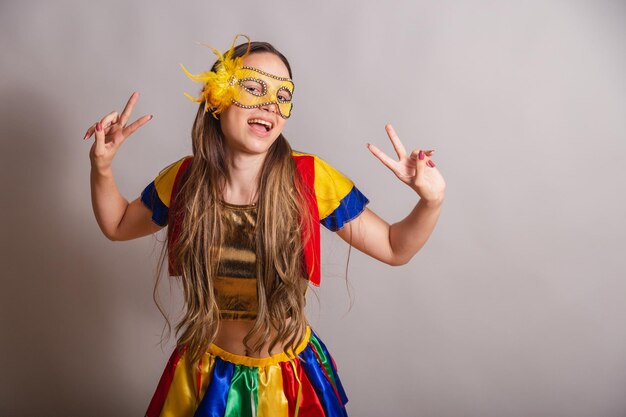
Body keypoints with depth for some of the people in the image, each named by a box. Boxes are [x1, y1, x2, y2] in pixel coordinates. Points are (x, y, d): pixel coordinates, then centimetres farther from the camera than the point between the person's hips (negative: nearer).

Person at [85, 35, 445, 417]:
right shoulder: (184, 180, -12)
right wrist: (102, 167, -10)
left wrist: (432, 200, -29)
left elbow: (394, 249, -11)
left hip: (290, 379, -1)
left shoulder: (310, 179, -19)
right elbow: (118, 225, 6)